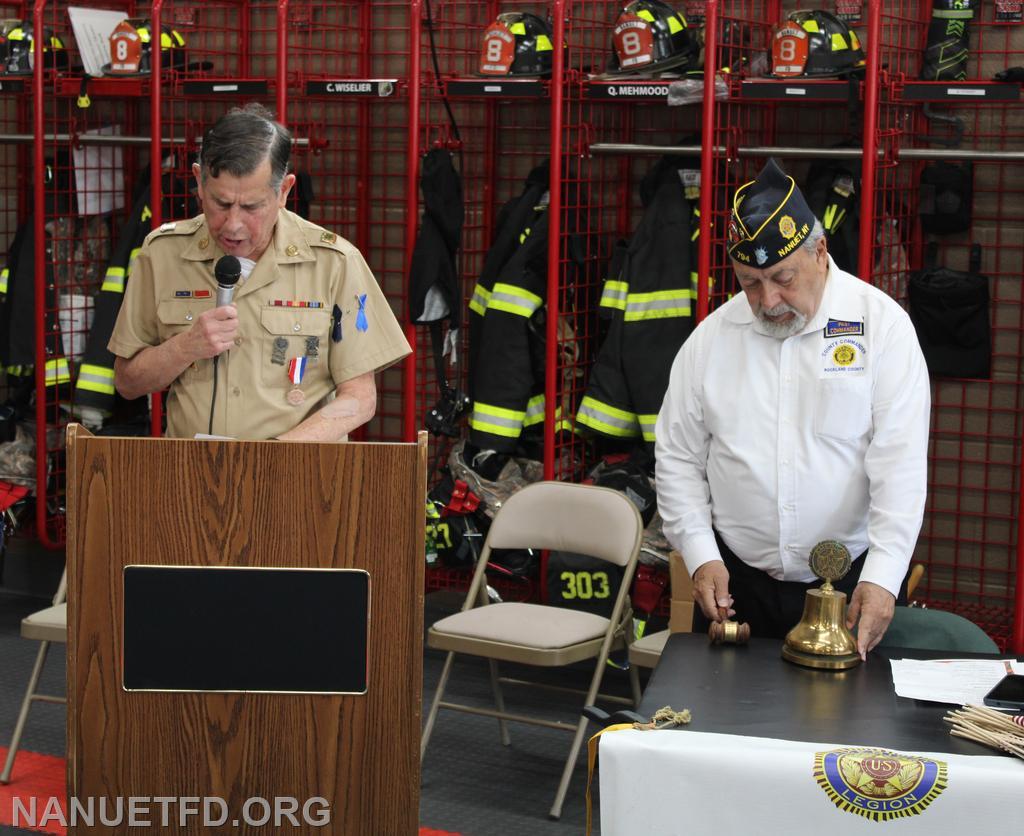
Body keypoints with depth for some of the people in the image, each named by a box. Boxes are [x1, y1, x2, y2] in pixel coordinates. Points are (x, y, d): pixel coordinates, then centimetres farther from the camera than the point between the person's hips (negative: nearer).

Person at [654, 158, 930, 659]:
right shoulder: (711, 339, 2)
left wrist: (882, 576, -20)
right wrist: (700, 556, -5)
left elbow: (901, 460, -12)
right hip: (735, 579, 2)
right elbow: (678, 458, 7)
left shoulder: (880, 323, -6)